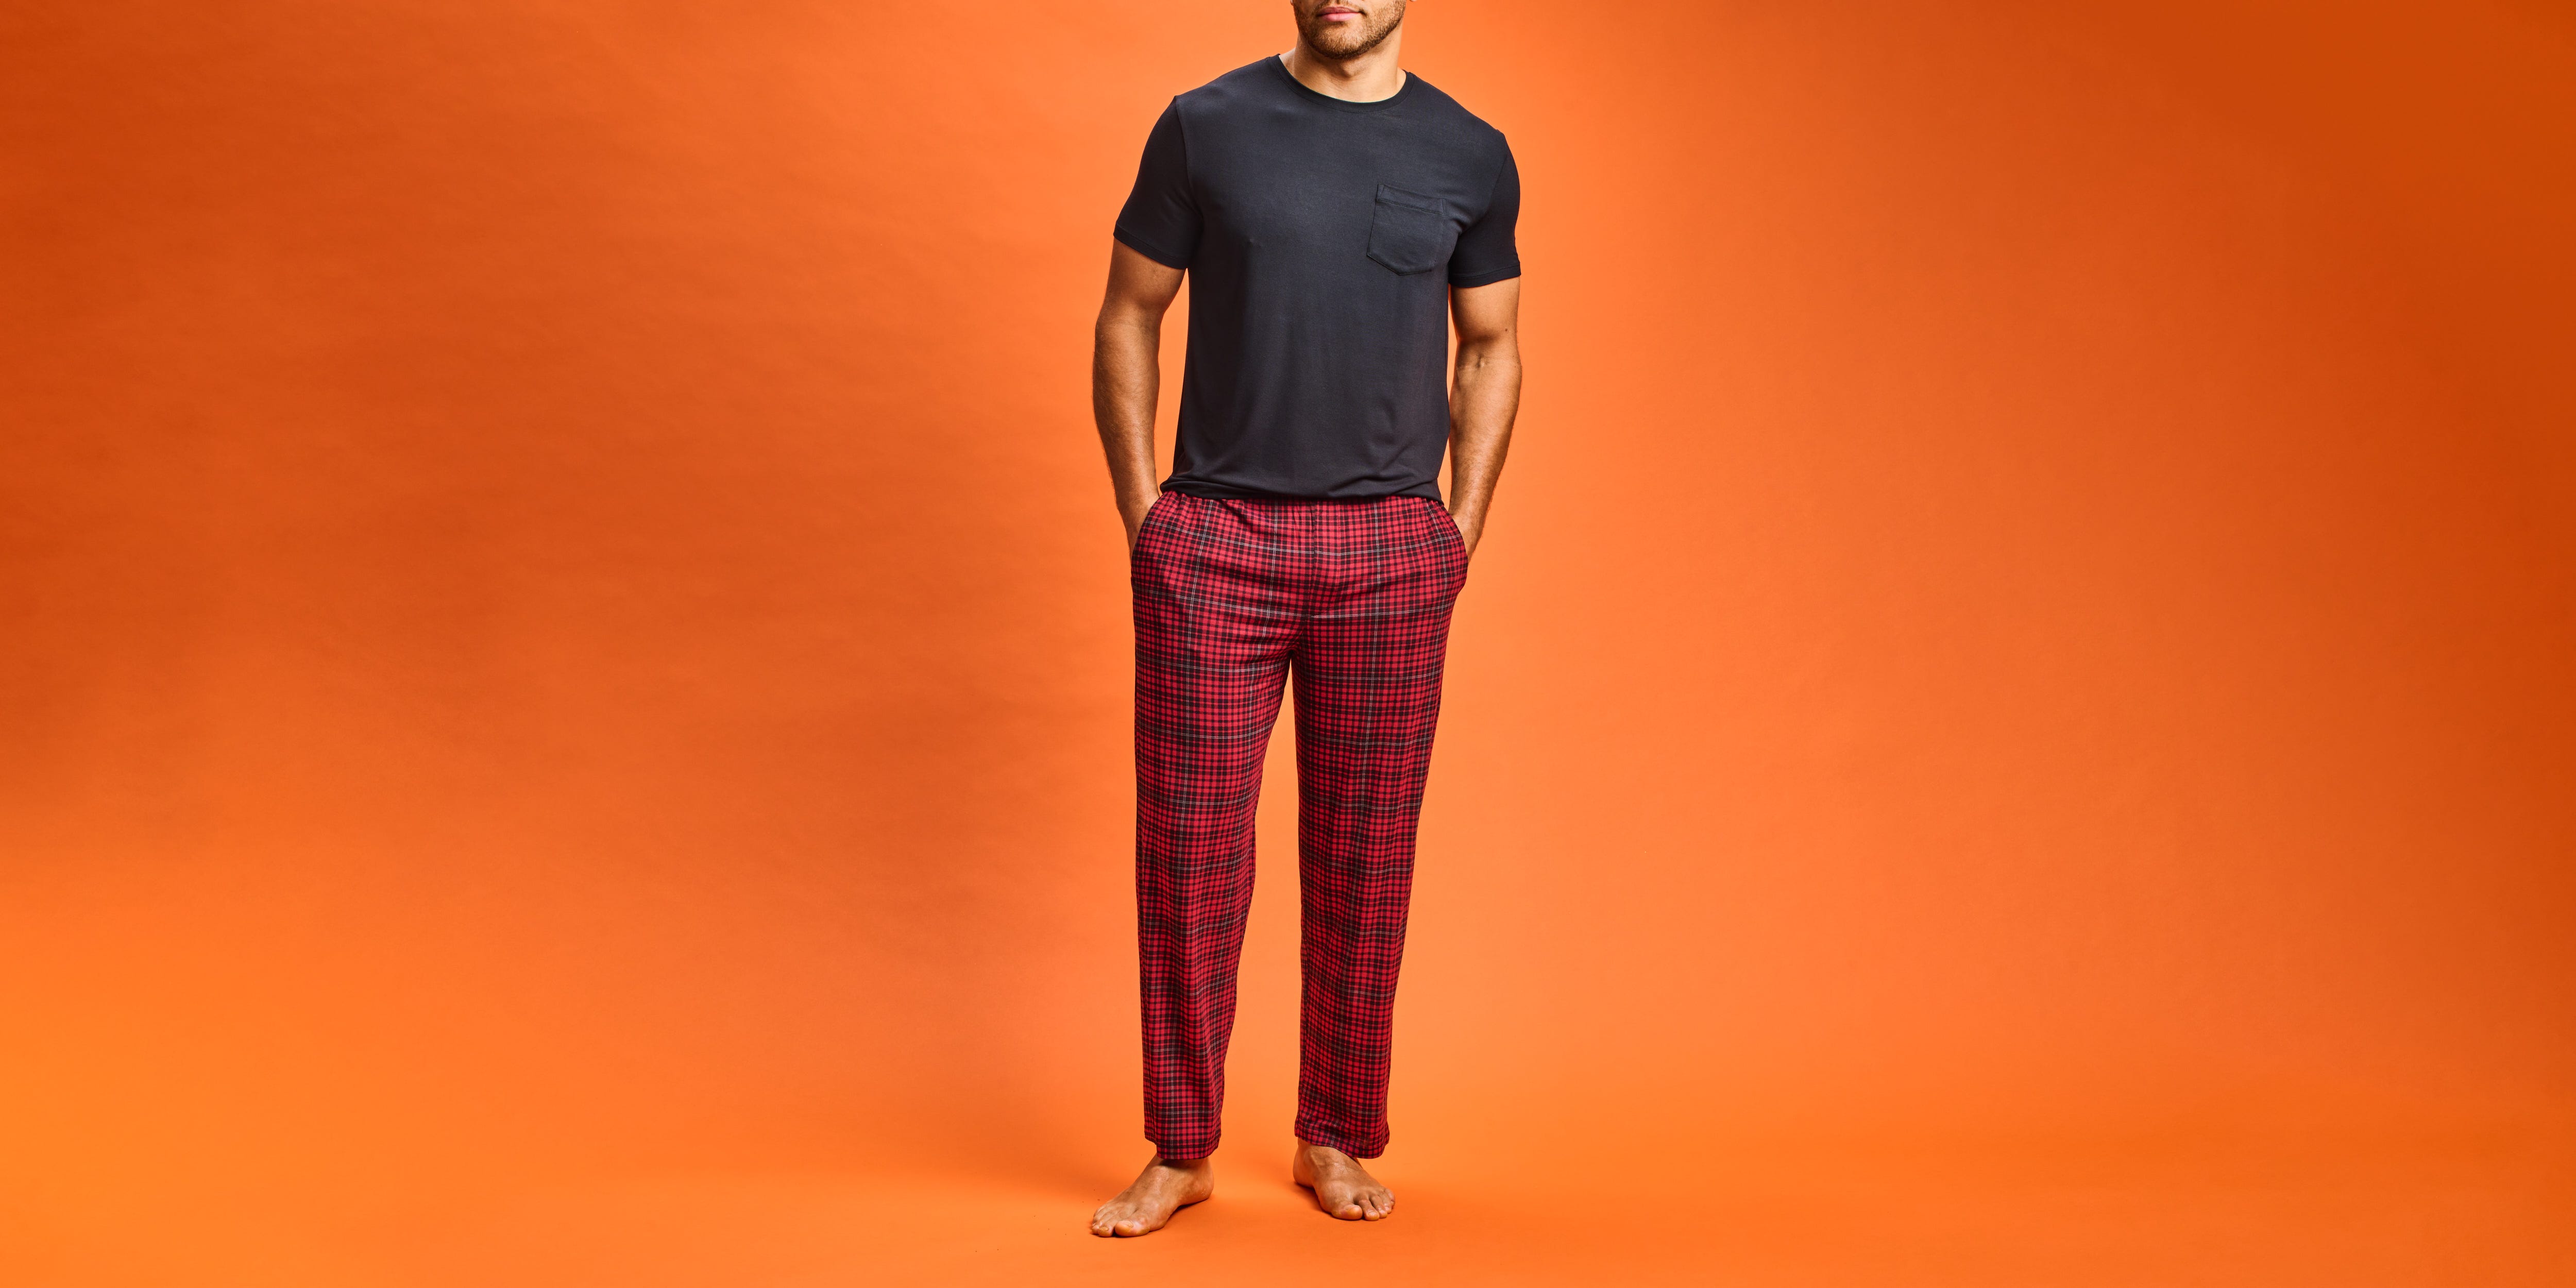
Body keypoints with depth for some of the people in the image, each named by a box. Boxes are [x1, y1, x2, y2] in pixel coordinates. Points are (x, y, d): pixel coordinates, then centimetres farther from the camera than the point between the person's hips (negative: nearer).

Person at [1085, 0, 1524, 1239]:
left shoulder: (1471, 157, 5)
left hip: (1390, 553, 1)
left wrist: (1460, 528, 5)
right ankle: (1180, 1151, 17)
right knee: (1189, 845, 2)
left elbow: (1490, 350, 13)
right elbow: (1128, 317, 6)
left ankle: (1336, 1139, 23)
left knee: (1363, 854, 6)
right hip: (1212, 542, -1)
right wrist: (1141, 511, -1)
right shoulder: (1205, 128, 2)